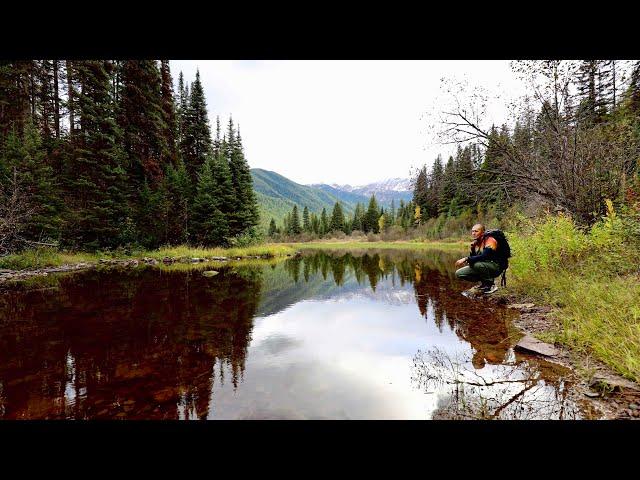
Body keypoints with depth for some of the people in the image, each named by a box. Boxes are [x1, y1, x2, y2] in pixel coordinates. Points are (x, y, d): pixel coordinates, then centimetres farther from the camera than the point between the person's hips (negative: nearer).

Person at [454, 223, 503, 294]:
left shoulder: (490, 241, -18)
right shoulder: (475, 243, 4)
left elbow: (484, 257, -32)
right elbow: (473, 258, 0)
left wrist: (466, 259, -35)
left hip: (495, 267, -7)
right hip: (482, 267, 7)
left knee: (478, 264, -38)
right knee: (458, 273, -5)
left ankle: (490, 285, -14)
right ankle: (483, 282, 6)